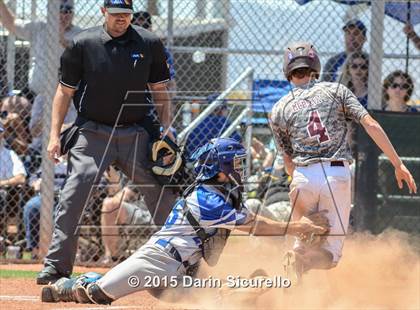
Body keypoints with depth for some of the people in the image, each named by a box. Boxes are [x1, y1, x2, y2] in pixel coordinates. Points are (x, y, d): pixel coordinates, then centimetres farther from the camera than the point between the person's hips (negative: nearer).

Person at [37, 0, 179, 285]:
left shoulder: (149, 44, 3)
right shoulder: (83, 44, -2)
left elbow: (160, 90, 11)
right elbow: (65, 92, 4)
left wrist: (166, 128, 1)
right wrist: (55, 135, -2)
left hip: (136, 135, 2)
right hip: (92, 133, -2)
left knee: (163, 195, 2)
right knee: (73, 197, -13)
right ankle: (56, 265, -8)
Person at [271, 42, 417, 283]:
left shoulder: (280, 110, 11)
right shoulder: (336, 91, 8)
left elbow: (288, 159, 13)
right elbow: (370, 124, -2)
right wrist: (398, 165, -3)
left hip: (304, 176, 1)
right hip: (338, 174, -1)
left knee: (305, 242, 17)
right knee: (331, 252, 5)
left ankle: (299, 255, -18)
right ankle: (303, 261, -29)